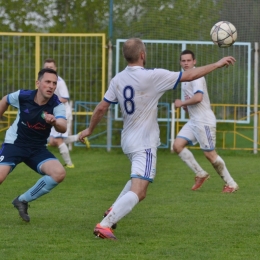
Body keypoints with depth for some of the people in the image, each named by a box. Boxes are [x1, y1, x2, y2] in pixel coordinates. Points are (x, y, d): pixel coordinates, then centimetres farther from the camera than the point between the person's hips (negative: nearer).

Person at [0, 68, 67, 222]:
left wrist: (55, 122, -54)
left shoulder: (57, 105, -15)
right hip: (15, 144, -2)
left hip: (38, 149, 2)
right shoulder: (22, 96, -14)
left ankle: (23, 201, -2)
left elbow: (63, 128, -33)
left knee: (59, 174, -21)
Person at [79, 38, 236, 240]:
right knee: (137, 192, -14)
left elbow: (101, 108, 5)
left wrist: (90, 130, 23)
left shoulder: (118, 80, 0)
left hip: (128, 140, 8)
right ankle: (104, 225, -29)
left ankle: (113, 211, 22)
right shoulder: (153, 77, -16)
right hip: (145, 144, -8)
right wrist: (218, 64, 0)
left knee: (139, 179, 33)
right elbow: (189, 76, -11)